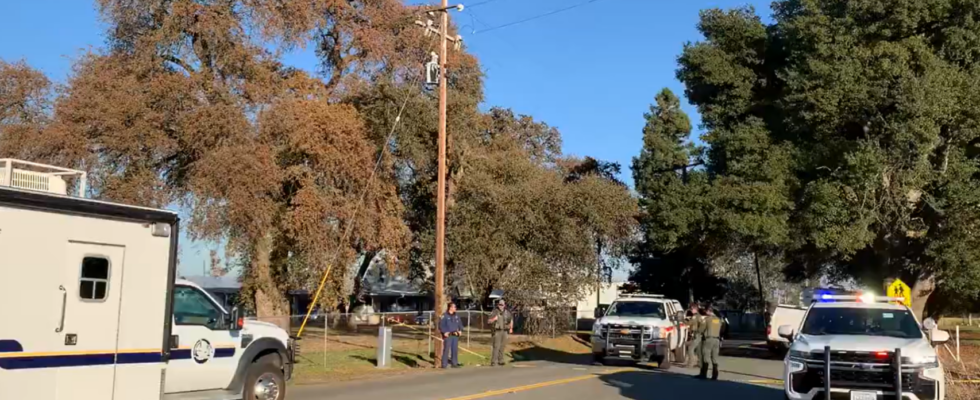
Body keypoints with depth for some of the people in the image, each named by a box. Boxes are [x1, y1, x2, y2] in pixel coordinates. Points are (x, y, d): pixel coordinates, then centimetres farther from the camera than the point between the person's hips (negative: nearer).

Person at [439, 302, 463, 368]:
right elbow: (441, 325, -10)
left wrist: (460, 330, 6)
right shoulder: (445, 316, -8)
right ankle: (444, 364, -1)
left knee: (455, 349, 9)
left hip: (455, 335, 6)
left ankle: (454, 363, 18)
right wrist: (444, 332, -17)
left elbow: (460, 324, 21)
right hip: (448, 335, -6)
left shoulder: (456, 316, 13)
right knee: (446, 349, -6)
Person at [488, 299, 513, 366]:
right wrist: (494, 319, -28)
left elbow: (511, 319, 24)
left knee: (502, 346, 9)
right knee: (496, 347, -12)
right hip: (497, 331, -5)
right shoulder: (495, 312, -8)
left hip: (504, 331, 5)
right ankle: (493, 362, -12)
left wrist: (511, 328, 18)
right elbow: (489, 321, -10)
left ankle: (500, 361, 19)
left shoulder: (506, 312, 6)